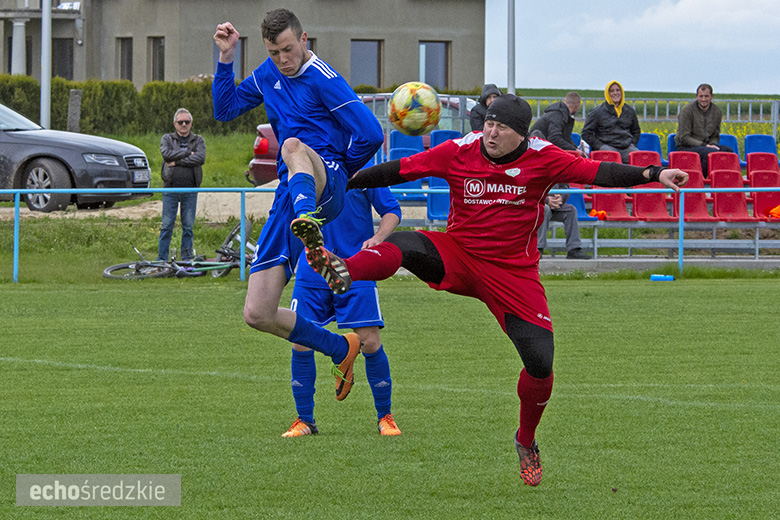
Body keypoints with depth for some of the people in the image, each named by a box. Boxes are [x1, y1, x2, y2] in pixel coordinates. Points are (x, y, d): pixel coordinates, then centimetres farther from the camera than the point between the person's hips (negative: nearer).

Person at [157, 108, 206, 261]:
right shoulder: (167, 139, 9)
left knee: (188, 226, 5)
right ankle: (161, 259, 4)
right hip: (170, 189, -1)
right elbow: (167, 154, -13)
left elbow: (200, 158, -10)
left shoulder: (198, 141, 9)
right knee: (167, 226, -1)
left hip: (190, 190, 1)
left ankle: (187, 259, 13)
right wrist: (188, 153, -11)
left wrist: (177, 162, -13)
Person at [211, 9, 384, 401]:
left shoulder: (323, 79, -6)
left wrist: (335, 174, 3)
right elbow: (225, 109, 28)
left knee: (293, 146, -43)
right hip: (288, 197, 7)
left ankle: (309, 226, -73)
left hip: (327, 188, -7)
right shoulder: (268, 75, 17)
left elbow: (370, 134, -11)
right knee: (257, 314, -1)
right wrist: (226, 59, 14)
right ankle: (341, 350, 19)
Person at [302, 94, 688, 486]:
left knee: (540, 363, -6)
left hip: (514, 272, 0)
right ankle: (344, 273, -61)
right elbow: (400, 170, 1)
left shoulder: (543, 159, -7)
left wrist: (652, 174, -23)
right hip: (457, 255, 0)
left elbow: (598, 172, -11)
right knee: (402, 245, -31)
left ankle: (526, 442, 19)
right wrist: (343, 183, 0)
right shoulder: (458, 152, -4)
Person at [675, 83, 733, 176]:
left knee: (728, 150, -23)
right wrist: (704, 145, -21)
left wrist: (713, 144, -9)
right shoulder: (687, 110, -9)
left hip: (706, 145, 6)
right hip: (685, 147, -6)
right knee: (711, 152, -35)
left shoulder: (717, 112, 8)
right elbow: (684, 138, -12)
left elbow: (715, 136, 17)